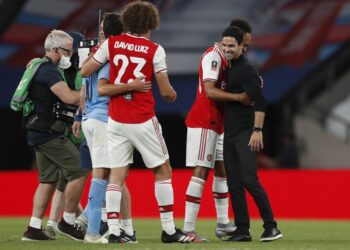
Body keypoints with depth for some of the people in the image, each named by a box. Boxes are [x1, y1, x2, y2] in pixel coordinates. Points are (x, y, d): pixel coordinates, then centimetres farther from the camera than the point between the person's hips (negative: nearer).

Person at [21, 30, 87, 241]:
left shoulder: (40, 67, 18)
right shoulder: (49, 71, -15)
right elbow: (69, 97, -26)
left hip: (40, 133, 10)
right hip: (48, 133, -10)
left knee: (49, 180, 13)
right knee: (79, 172, -7)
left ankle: (34, 229, 10)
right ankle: (68, 222, 0)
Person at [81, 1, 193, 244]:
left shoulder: (112, 43, 1)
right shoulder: (154, 50, -6)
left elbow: (84, 72, 6)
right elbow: (166, 91, -4)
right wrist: (173, 95, 19)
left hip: (116, 121, 3)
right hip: (143, 121, -3)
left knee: (117, 175, 4)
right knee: (163, 171, 9)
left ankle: (113, 231, -5)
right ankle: (169, 230, 9)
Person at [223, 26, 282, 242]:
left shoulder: (246, 69, -9)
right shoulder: (229, 69, 16)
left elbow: (259, 102, -17)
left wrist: (257, 130, -22)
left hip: (246, 134, -9)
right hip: (230, 134, 9)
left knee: (249, 180, -14)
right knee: (234, 184, 5)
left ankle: (271, 227, -7)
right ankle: (242, 231, 8)